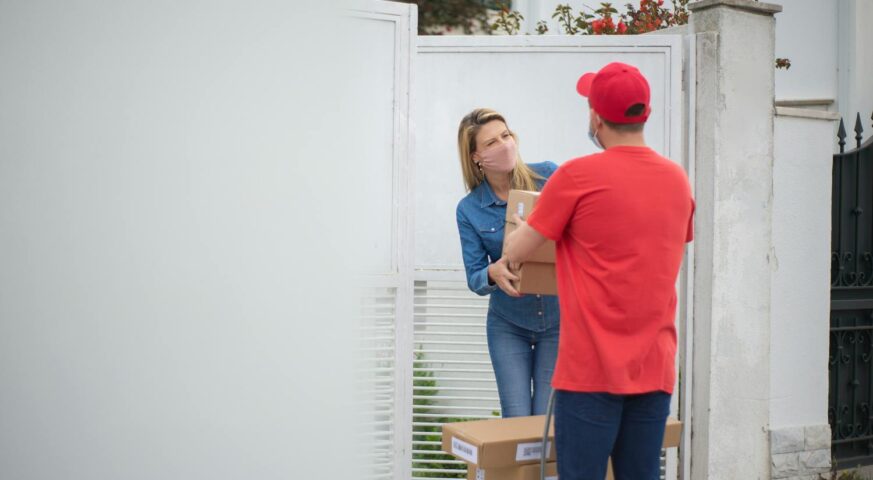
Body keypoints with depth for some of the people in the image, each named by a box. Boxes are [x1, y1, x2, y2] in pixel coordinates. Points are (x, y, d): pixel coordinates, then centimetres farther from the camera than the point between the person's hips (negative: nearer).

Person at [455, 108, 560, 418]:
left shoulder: (549, 176, -8)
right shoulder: (470, 209, -6)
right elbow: (474, 278, -5)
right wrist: (494, 273, -28)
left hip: (559, 319, 0)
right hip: (508, 325, 1)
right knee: (517, 421, 1)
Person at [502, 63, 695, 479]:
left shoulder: (577, 175, -11)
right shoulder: (678, 180, 6)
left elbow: (517, 252, -3)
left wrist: (514, 240, 20)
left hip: (593, 367, -5)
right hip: (656, 367, 6)